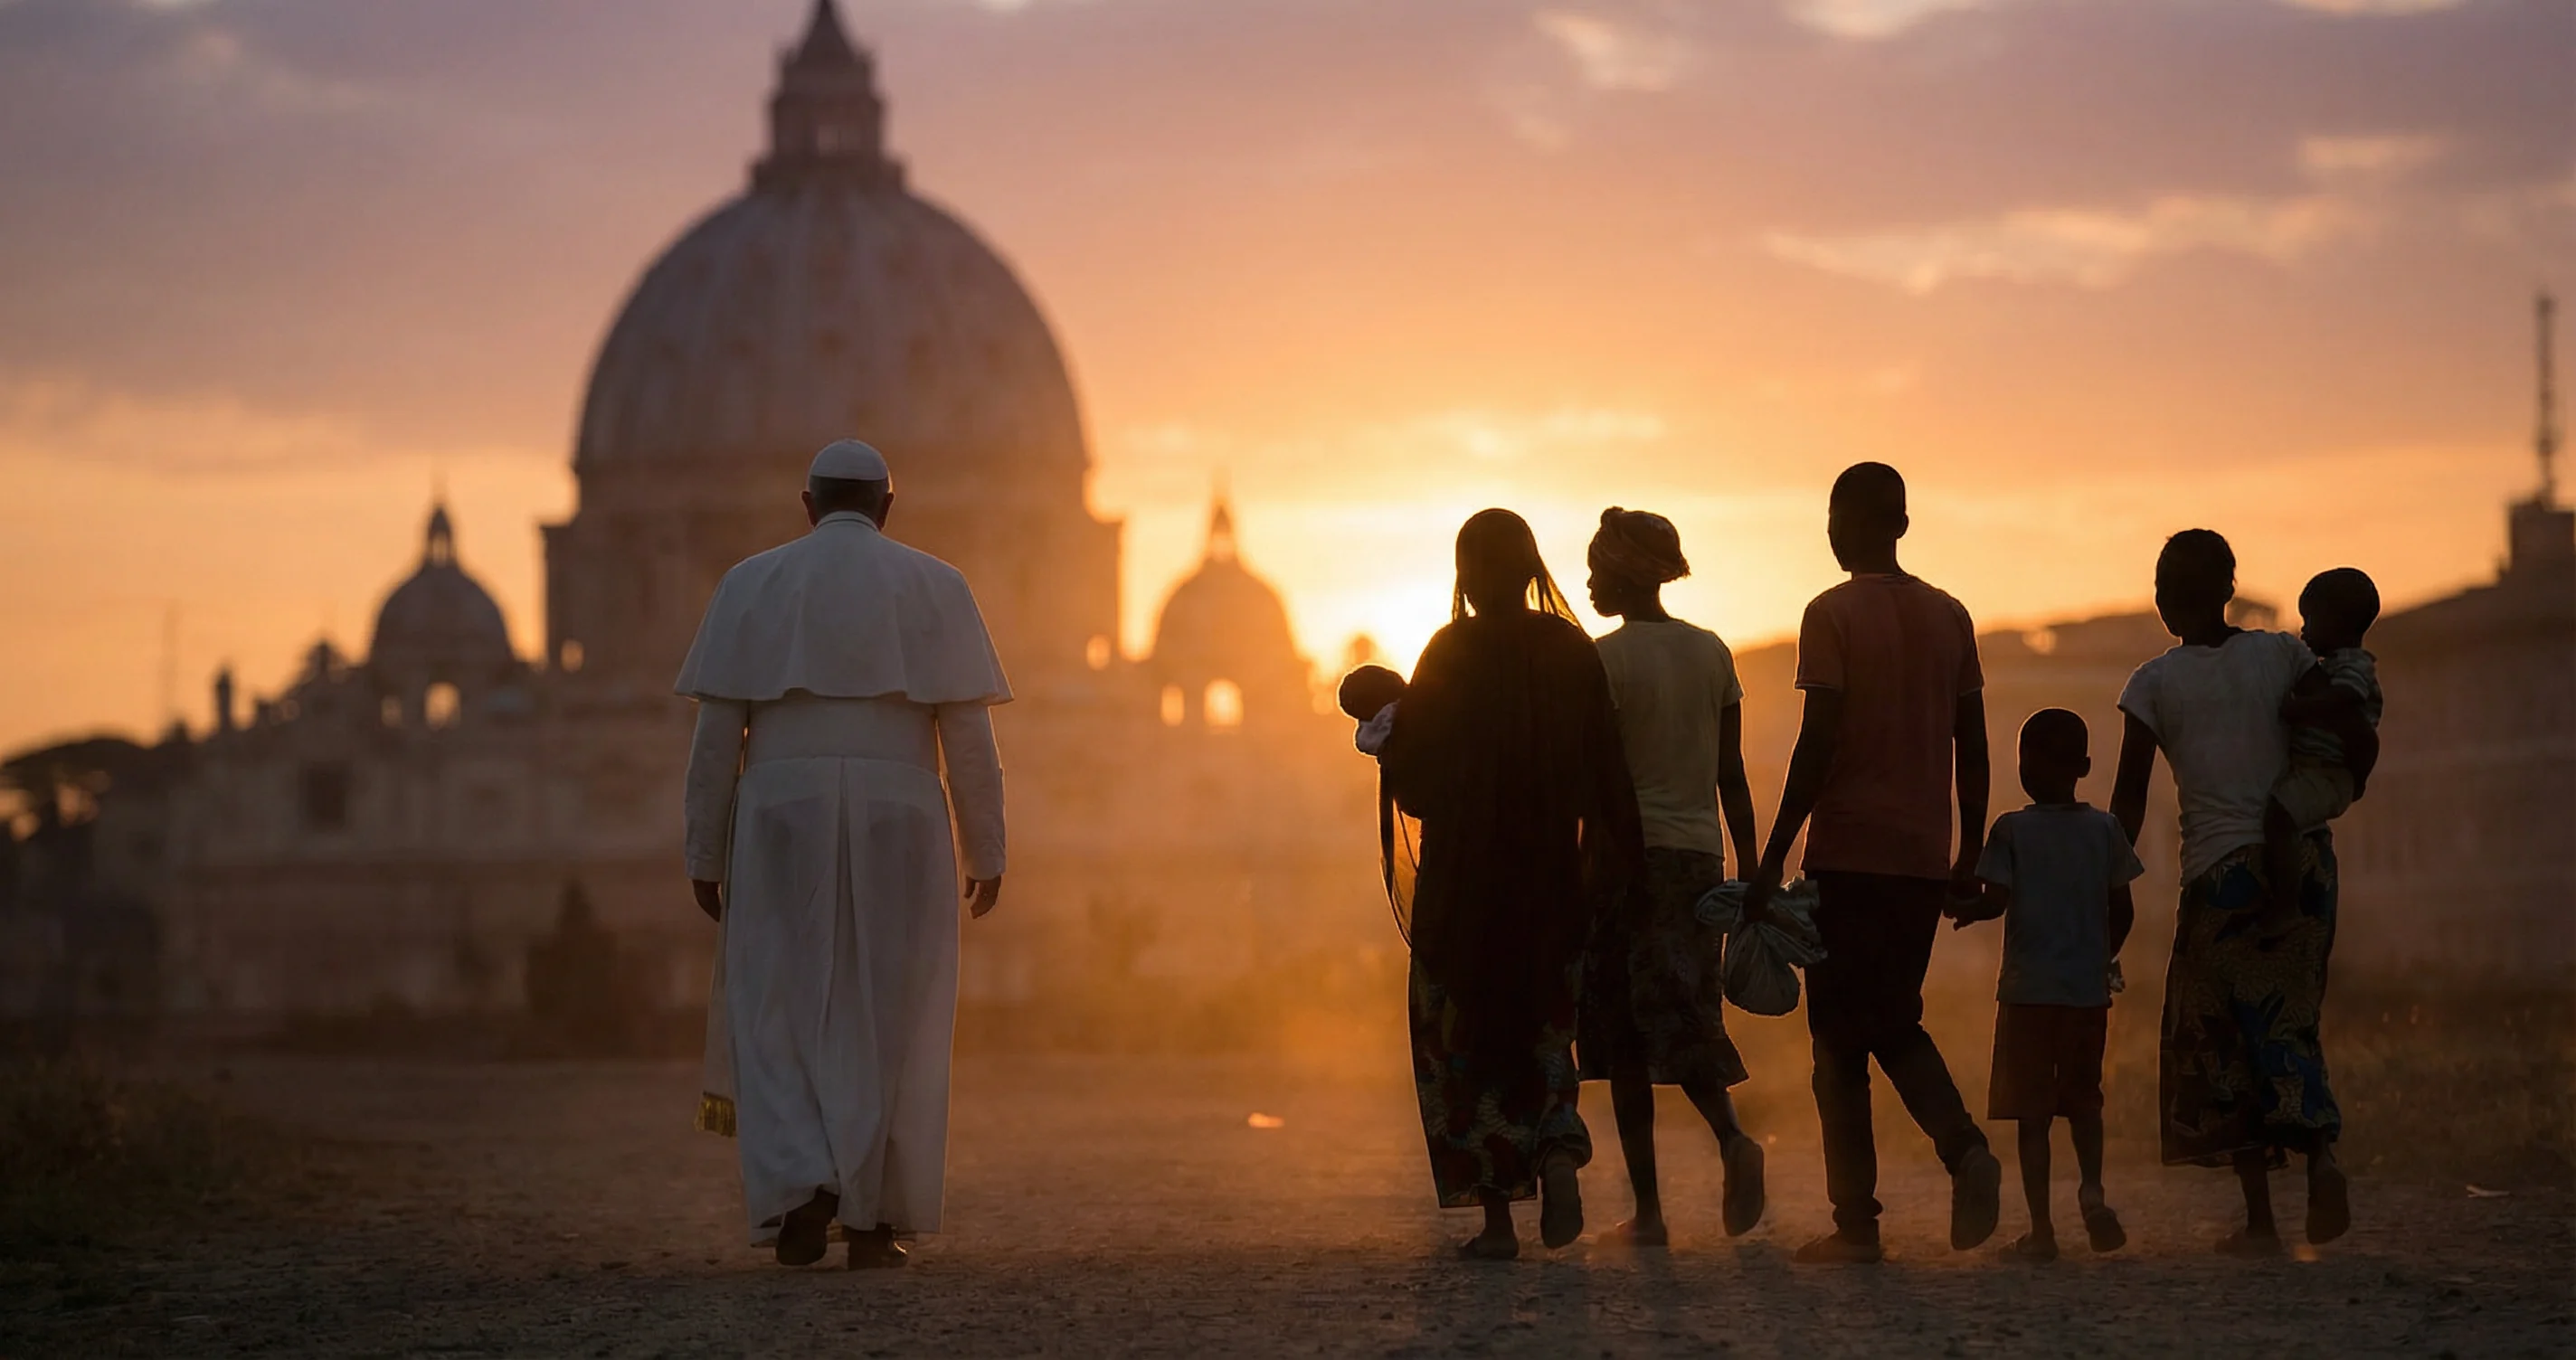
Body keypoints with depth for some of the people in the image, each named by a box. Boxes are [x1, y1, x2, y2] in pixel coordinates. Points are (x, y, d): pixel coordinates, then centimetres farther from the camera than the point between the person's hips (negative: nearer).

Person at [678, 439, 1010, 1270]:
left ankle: (799, 1194, -12)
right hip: (898, 826, 0)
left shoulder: (752, 585, 5)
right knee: (884, 1023, 7)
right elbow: (969, 737, 0)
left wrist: (705, 856, 6)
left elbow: (716, 734, 2)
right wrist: (986, 853, 6)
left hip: (782, 824, 0)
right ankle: (871, 1220, 6)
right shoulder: (935, 588, 4)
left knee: (781, 1018, 6)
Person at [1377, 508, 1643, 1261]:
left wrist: (1386, 735, 13)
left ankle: (1498, 1219, 4)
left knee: (1466, 1037, 7)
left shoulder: (1451, 652, -10)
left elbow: (1412, 770, -8)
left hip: (1463, 876, -3)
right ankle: (1560, 1159, -9)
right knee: (1542, 1028, 17)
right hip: (1553, 876, 3)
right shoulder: (1574, 652, 1)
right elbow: (1606, 773, 0)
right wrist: (1613, 862, 7)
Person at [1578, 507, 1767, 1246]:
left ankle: (1648, 1211, -1)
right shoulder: (1712, 652, 9)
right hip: (1699, 853, 5)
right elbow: (1732, 774, 11)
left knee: (1623, 1045, 0)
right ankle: (1733, 1137, -16)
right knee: (1683, 1021, 9)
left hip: (1630, 852, -5)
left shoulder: (1606, 658, -8)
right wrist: (1751, 868, 15)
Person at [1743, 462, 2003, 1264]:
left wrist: (1773, 860, -11)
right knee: (1894, 1021, 17)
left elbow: (1818, 743, -14)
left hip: (1850, 854, -5)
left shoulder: (1833, 615, -7)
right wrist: (1970, 859, 17)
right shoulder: (1950, 618, 9)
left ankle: (1856, 1224, 0)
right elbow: (1972, 750, 10)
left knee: (1840, 1041, 2)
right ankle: (1966, 1147, -7)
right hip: (1925, 858, 5)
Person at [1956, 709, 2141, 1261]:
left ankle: (2041, 1228, 0)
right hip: (2089, 989, 3)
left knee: (2032, 1111, 3)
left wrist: (1959, 913, 9)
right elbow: (2123, 911, 4)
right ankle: (2091, 1187, -8)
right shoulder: (2105, 828, 2)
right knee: (2083, 1100, 17)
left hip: (2028, 988, -3)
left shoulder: (2012, 829, -7)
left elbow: (1995, 902, -12)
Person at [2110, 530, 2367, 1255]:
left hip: (2221, 868, -3)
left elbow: (2129, 803, -2)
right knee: (2285, 1022, 14)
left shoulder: (2153, 684, 0)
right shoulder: (2284, 655, 6)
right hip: (2303, 860, 3)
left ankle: (2260, 1219, 1)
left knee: (2221, 1035, 7)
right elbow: (2362, 742, 1)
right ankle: (2321, 1149, -15)